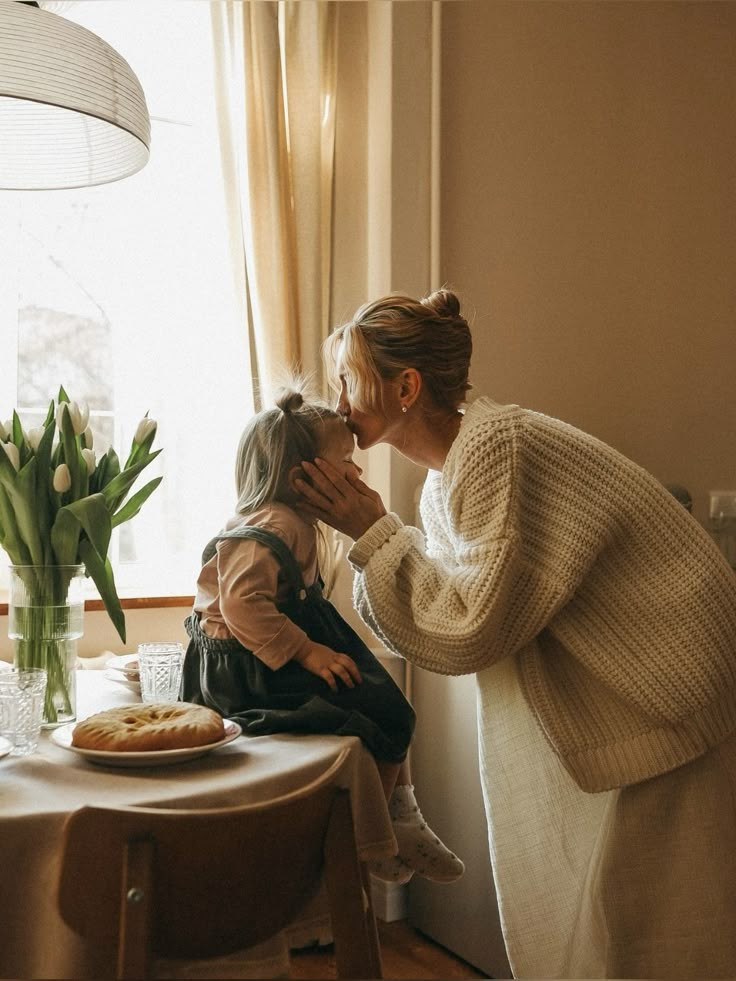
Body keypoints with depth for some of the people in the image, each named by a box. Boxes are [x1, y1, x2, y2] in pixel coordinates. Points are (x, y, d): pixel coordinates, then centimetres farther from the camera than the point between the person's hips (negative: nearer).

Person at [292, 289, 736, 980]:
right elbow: (438, 622, 6)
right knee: (557, 902, 18)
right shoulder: (443, 480, 5)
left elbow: (473, 629, -24)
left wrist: (372, 531, -18)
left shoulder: (500, 447, -24)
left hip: (663, 708, -9)